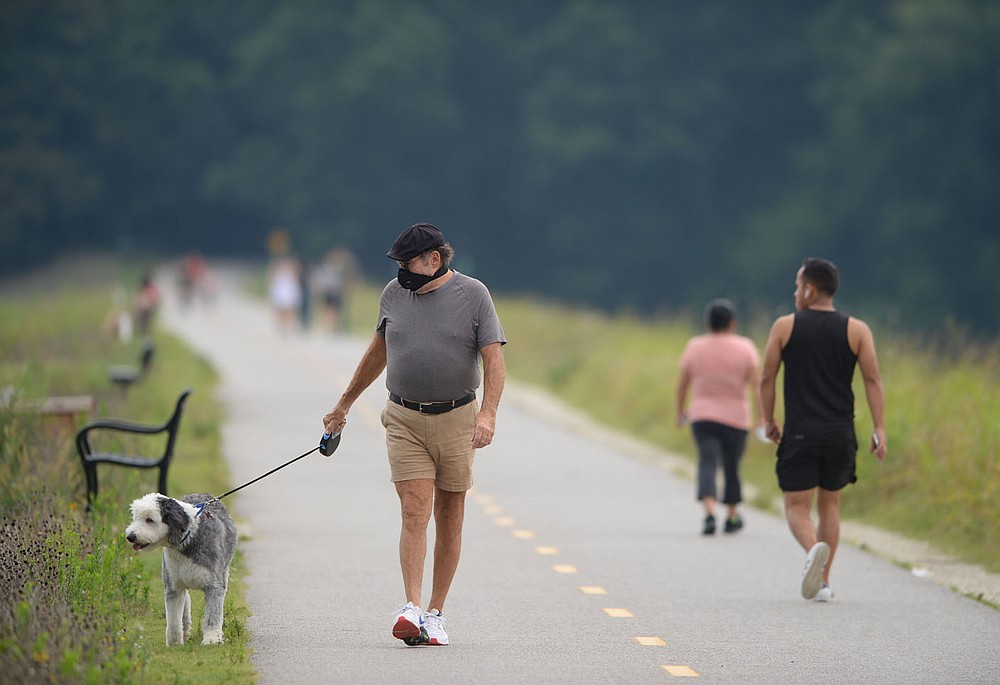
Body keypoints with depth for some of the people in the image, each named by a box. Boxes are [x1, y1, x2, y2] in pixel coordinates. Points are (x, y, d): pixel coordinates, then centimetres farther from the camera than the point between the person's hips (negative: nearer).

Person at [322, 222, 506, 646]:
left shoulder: (473, 295, -2)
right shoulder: (394, 294, 9)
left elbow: (494, 359, -6)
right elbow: (379, 351, 23)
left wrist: (488, 412, -21)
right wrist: (344, 405, 28)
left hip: (456, 420, -2)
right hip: (404, 420, 2)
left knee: (449, 520, 3)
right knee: (414, 514, -12)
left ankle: (435, 614, 10)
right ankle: (412, 610, -21)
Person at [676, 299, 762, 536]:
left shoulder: (695, 346, -1)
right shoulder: (745, 348, -4)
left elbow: (682, 384, 4)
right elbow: (756, 385, -11)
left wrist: (680, 411, 18)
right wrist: (761, 418, -12)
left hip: (702, 417, 0)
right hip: (735, 418, 0)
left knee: (708, 463, -9)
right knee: (732, 467, 14)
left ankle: (710, 514, -30)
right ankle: (731, 518, 27)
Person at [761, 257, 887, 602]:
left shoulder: (785, 326, 0)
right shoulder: (857, 330, 3)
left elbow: (767, 378, 2)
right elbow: (873, 380, -4)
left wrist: (769, 421, 14)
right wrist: (879, 429, -6)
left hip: (799, 434, -2)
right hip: (841, 433, 2)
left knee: (797, 508, 1)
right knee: (829, 504, 18)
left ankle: (813, 549, -31)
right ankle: (823, 582, 17)